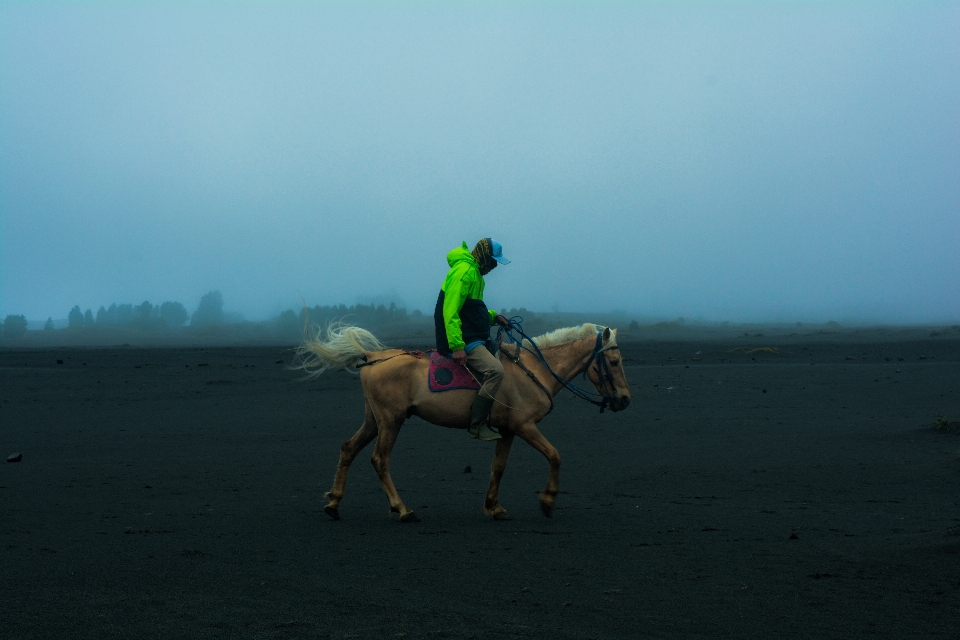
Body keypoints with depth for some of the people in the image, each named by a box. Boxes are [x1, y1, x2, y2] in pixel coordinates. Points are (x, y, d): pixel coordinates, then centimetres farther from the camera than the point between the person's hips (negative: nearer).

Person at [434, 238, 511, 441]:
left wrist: (494, 317, 14)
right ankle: (477, 425, -24)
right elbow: (450, 312, -23)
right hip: (462, 341, -11)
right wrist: (457, 346, -29)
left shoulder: (475, 274, 19)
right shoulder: (463, 272, -14)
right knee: (495, 370, -26)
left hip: (473, 339, 11)